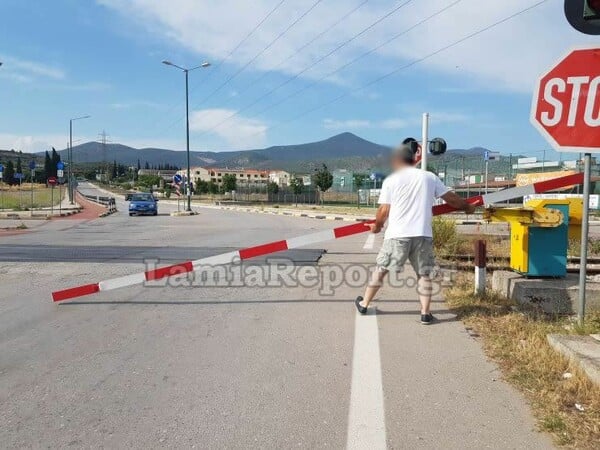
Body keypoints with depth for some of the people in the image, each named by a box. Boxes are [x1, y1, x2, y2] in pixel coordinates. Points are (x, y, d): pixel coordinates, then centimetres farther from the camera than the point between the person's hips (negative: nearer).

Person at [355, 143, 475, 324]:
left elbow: (384, 211, -1)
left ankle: (364, 304, 24)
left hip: (397, 235, -1)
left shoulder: (391, 180, 1)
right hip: (423, 234, 2)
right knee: (424, 274, 14)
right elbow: (451, 198, 13)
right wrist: (468, 207, 31)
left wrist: (377, 226, 17)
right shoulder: (429, 177, 8)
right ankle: (425, 313, 9)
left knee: (380, 270, 12)